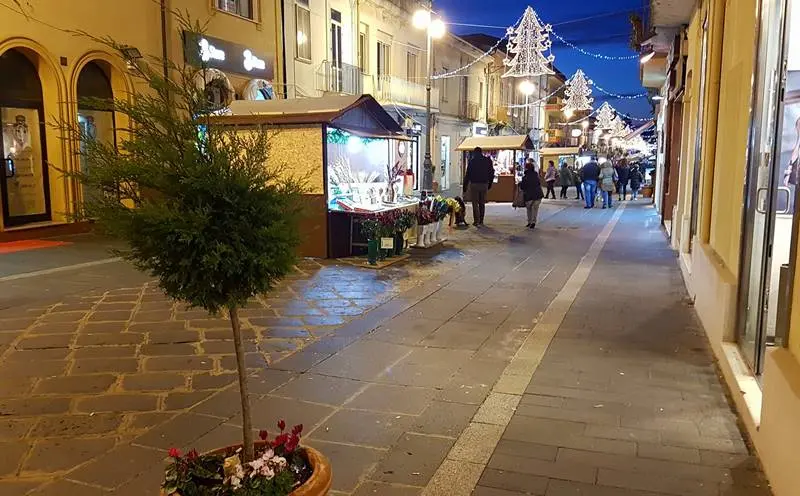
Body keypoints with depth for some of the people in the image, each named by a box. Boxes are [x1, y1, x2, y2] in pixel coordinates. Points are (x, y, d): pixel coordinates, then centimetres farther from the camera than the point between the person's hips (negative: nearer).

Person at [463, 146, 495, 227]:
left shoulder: (472, 161, -4)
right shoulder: (488, 161, 6)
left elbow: (467, 174, -6)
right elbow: (491, 173, 10)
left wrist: (465, 186, -2)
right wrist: (489, 184, 19)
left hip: (474, 184, -3)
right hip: (484, 185, 4)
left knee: (475, 204, 0)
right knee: (482, 203, 12)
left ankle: (476, 221, -7)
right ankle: (481, 221, 15)